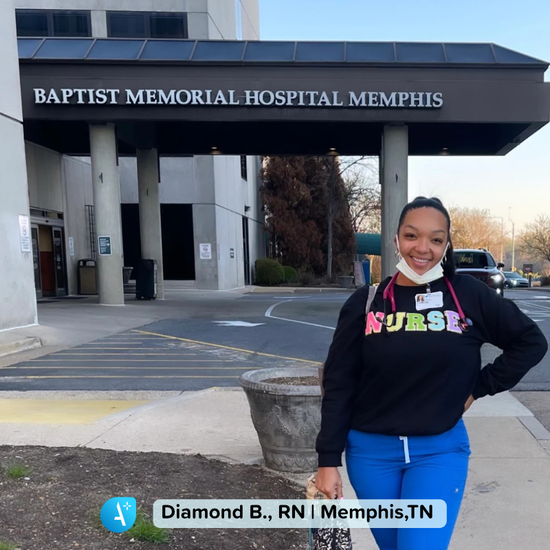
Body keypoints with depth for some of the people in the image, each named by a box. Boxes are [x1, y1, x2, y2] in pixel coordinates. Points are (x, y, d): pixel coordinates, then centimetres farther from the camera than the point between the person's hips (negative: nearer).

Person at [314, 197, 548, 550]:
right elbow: (338, 385, -4)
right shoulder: (366, 303, -6)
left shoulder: (469, 295, -6)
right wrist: (329, 460, -4)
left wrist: (479, 387, -2)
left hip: (440, 451, -1)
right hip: (371, 451, 1)